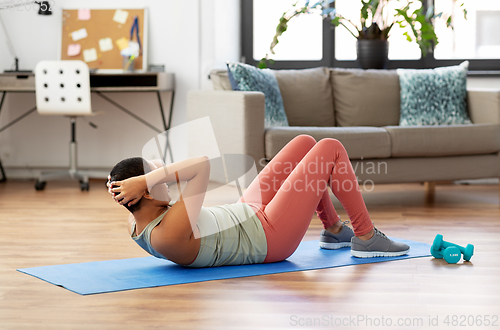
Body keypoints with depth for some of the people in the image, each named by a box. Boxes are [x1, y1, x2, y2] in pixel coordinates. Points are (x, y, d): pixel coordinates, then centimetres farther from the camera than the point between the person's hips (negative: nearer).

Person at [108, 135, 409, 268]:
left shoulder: (137, 223, -7)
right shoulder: (168, 236, -36)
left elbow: (156, 167, 5)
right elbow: (203, 165, -41)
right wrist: (146, 181, -37)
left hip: (248, 212, 10)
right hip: (270, 237, -10)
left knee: (306, 144, 18)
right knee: (330, 149, -4)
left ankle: (334, 230, 33)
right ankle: (366, 237, 9)